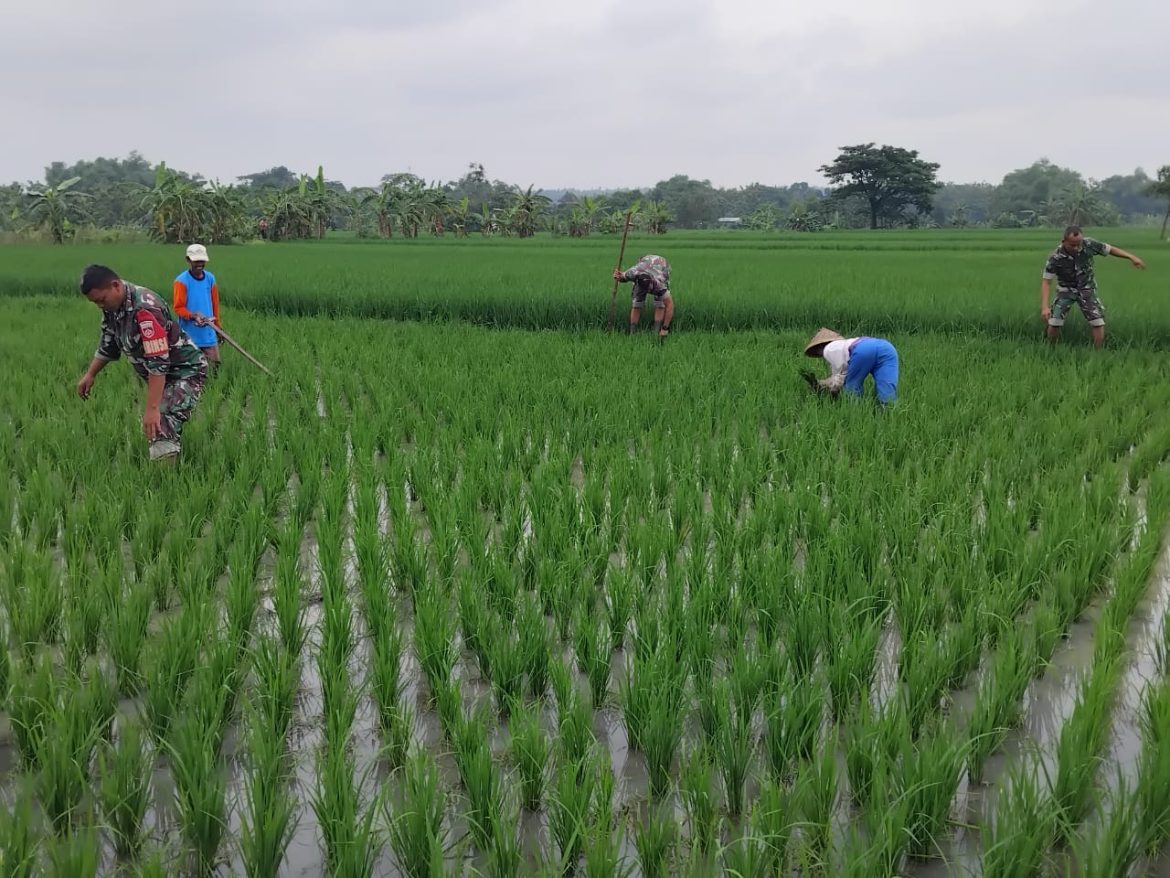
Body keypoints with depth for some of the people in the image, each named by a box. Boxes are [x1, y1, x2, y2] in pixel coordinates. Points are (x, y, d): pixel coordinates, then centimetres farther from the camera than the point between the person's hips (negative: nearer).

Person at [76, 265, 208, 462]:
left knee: (163, 429, -25)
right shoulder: (113, 304, -1)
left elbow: (158, 363, -33)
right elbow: (108, 343, 17)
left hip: (186, 371, -10)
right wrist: (90, 374, 13)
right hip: (164, 374, 10)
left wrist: (152, 409, -35)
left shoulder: (144, 310, -30)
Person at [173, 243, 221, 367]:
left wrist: (218, 327, 21)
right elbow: (178, 308, -7)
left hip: (209, 335, 5)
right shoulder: (181, 281, -7)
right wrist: (194, 316, -24)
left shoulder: (210, 278, 9)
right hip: (189, 337, -5)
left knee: (215, 366, 2)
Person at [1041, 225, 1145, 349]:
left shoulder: (1089, 245, -22)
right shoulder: (1055, 258, -28)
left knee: (1098, 323, -9)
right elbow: (1046, 282, -25)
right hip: (1066, 290, -2)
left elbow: (1110, 250, -6)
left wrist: (1131, 257, -14)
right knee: (1054, 323, -15)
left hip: (1086, 289, 2)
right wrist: (1045, 307, -35)